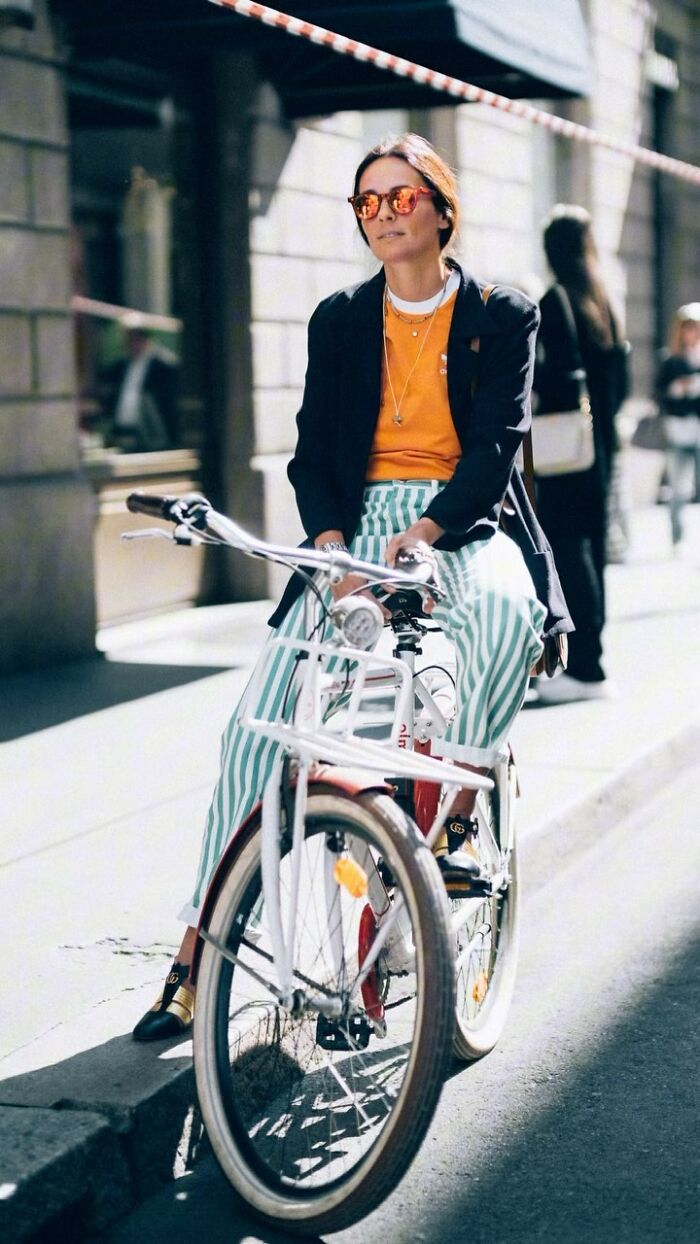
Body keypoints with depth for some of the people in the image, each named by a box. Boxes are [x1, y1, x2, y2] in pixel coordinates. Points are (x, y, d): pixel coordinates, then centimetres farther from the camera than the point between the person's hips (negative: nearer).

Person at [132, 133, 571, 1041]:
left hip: (463, 525, -2)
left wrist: (423, 533, -25)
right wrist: (333, 544, -15)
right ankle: (199, 955, -11)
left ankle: (456, 819, -22)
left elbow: (497, 442, -8)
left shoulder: (501, 317, 4)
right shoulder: (339, 322, 11)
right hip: (359, 528, 2)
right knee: (259, 721, -15)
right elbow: (312, 450, 5)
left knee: (505, 607, -40)